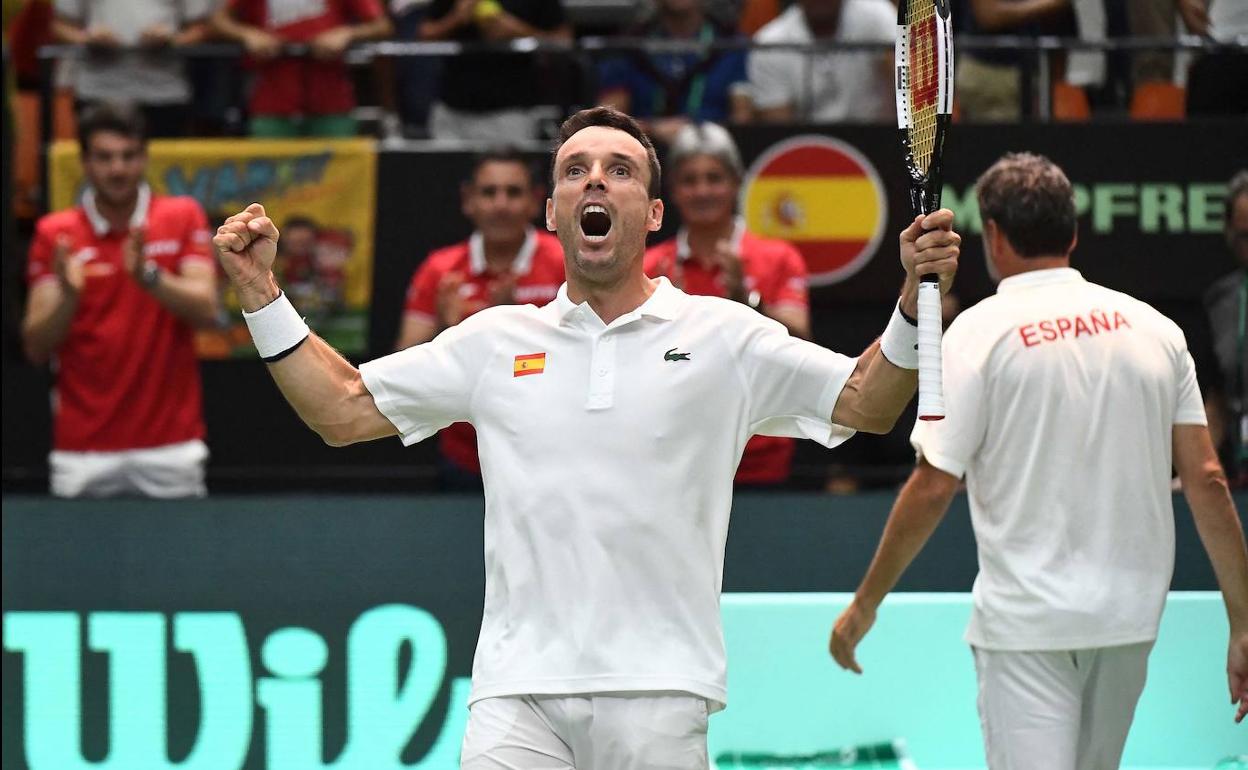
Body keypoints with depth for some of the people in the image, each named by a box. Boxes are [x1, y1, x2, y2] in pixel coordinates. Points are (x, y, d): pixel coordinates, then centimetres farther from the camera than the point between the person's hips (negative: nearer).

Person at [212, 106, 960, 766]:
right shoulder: (497, 341, 13)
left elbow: (867, 403, 7)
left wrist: (915, 302, -10)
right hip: (517, 692, 1)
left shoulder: (722, 336, 8)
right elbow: (343, 410, 17)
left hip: (658, 696, -1)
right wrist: (262, 292, 9)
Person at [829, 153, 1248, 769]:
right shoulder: (1156, 330, 5)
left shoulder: (981, 332, -7)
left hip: (1025, 622, -5)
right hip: (1129, 618, 5)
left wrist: (865, 604, 1)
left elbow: (933, 488, -10)